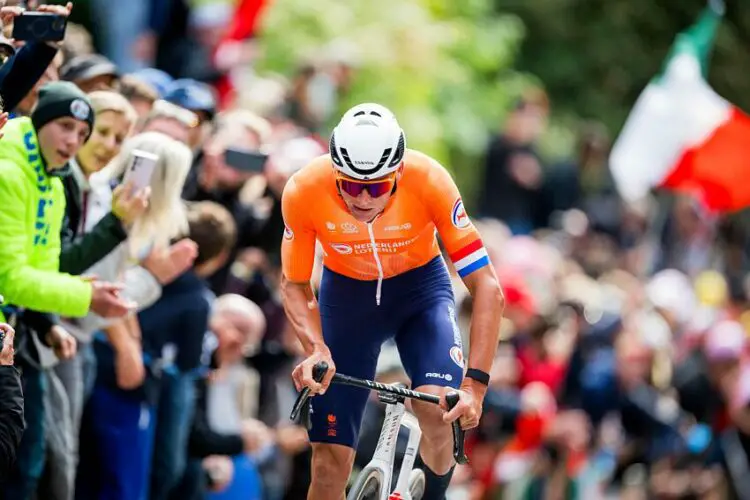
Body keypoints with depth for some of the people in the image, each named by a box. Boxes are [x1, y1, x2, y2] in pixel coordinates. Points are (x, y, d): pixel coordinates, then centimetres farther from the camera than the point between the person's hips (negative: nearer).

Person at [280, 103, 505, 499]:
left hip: (420, 287, -1)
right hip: (345, 292, 1)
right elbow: (294, 285, -11)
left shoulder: (428, 181, -32)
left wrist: (475, 383, -36)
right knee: (330, 460, -4)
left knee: (436, 409, -28)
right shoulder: (303, 191, -29)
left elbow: (486, 288, -27)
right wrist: (316, 348, -30)